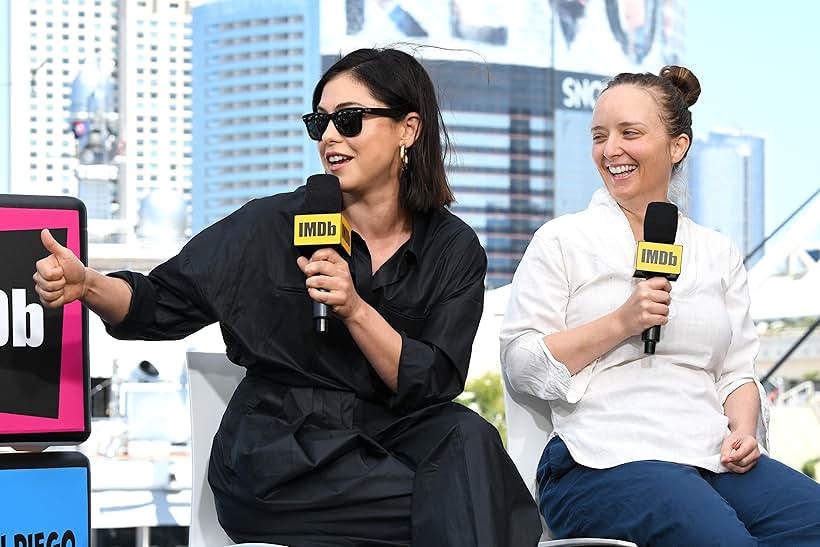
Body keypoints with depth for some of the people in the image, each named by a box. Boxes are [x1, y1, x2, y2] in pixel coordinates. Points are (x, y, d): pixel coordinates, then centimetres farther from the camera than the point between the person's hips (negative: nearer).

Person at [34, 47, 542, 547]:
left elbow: (433, 386, -6)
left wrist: (354, 309, -20)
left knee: (469, 439, -30)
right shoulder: (273, 225, -1)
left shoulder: (454, 248, 3)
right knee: (461, 502, -26)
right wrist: (86, 285, -21)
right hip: (277, 456, -3)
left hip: (386, 442, 3)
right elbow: (165, 304, -1)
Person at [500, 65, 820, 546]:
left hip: (713, 459, 5)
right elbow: (521, 366, 1)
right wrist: (620, 323, -9)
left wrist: (743, 430, -3)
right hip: (606, 462, -4)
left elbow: (737, 371, 19)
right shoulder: (561, 242, 9)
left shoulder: (718, 253, 20)